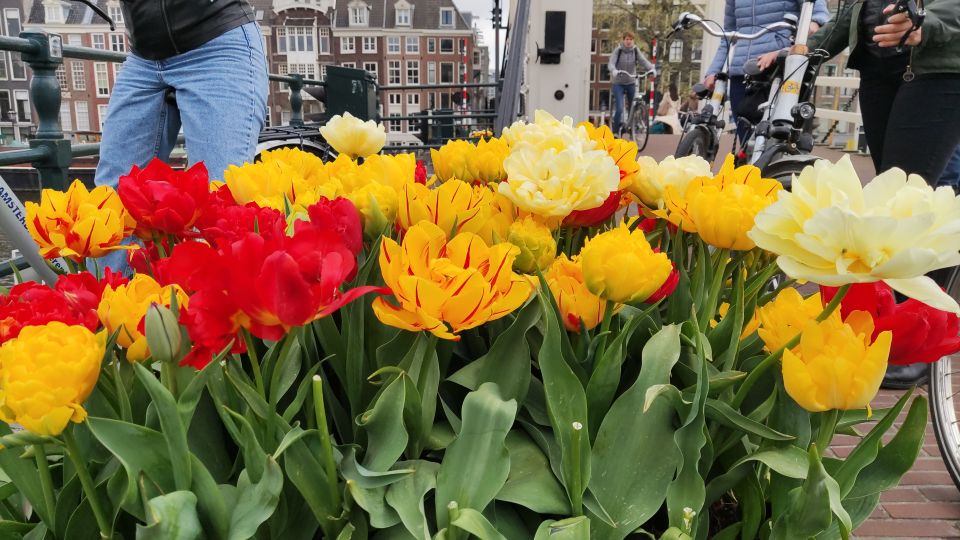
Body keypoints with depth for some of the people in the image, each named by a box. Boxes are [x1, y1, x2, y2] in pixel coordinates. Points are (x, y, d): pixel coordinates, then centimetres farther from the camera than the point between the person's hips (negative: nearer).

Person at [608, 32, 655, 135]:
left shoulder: (635, 51, 0)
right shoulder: (618, 51, -7)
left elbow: (644, 61, -11)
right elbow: (611, 63, -20)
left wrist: (652, 68, -31)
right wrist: (614, 71, -43)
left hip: (631, 83, 3)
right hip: (619, 84, -3)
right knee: (619, 109, -13)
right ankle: (615, 132, 0)